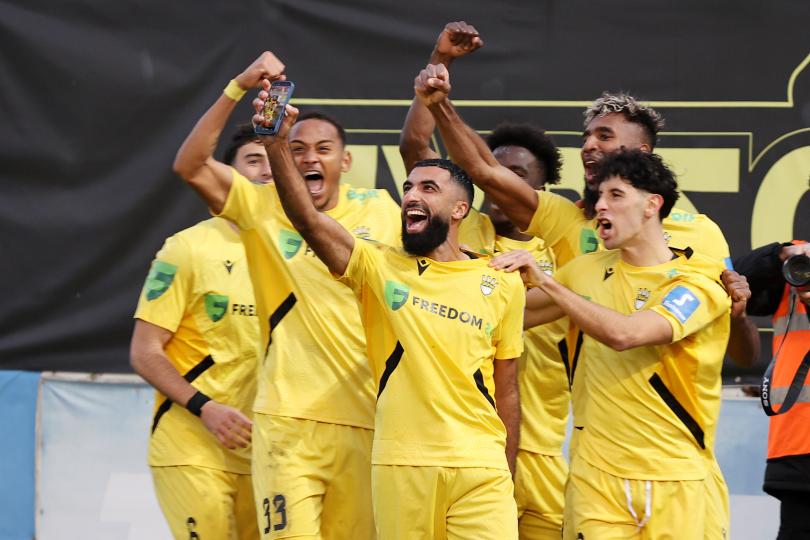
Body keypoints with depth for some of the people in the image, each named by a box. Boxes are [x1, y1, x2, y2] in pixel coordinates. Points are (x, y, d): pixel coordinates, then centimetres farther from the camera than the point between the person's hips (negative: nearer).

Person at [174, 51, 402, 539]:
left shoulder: (379, 209, 11)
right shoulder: (264, 207, 4)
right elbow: (190, 165, -8)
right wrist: (238, 90, -15)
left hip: (364, 421, 3)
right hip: (289, 421, -3)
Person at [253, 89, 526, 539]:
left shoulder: (503, 286, 7)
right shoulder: (378, 267, 4)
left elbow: (507, 392, 11)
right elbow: (309, 220, -12)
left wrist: (507, 484, 11)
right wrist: (278, 145, -26)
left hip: (481, 468, 0)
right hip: (401, 465, 0)